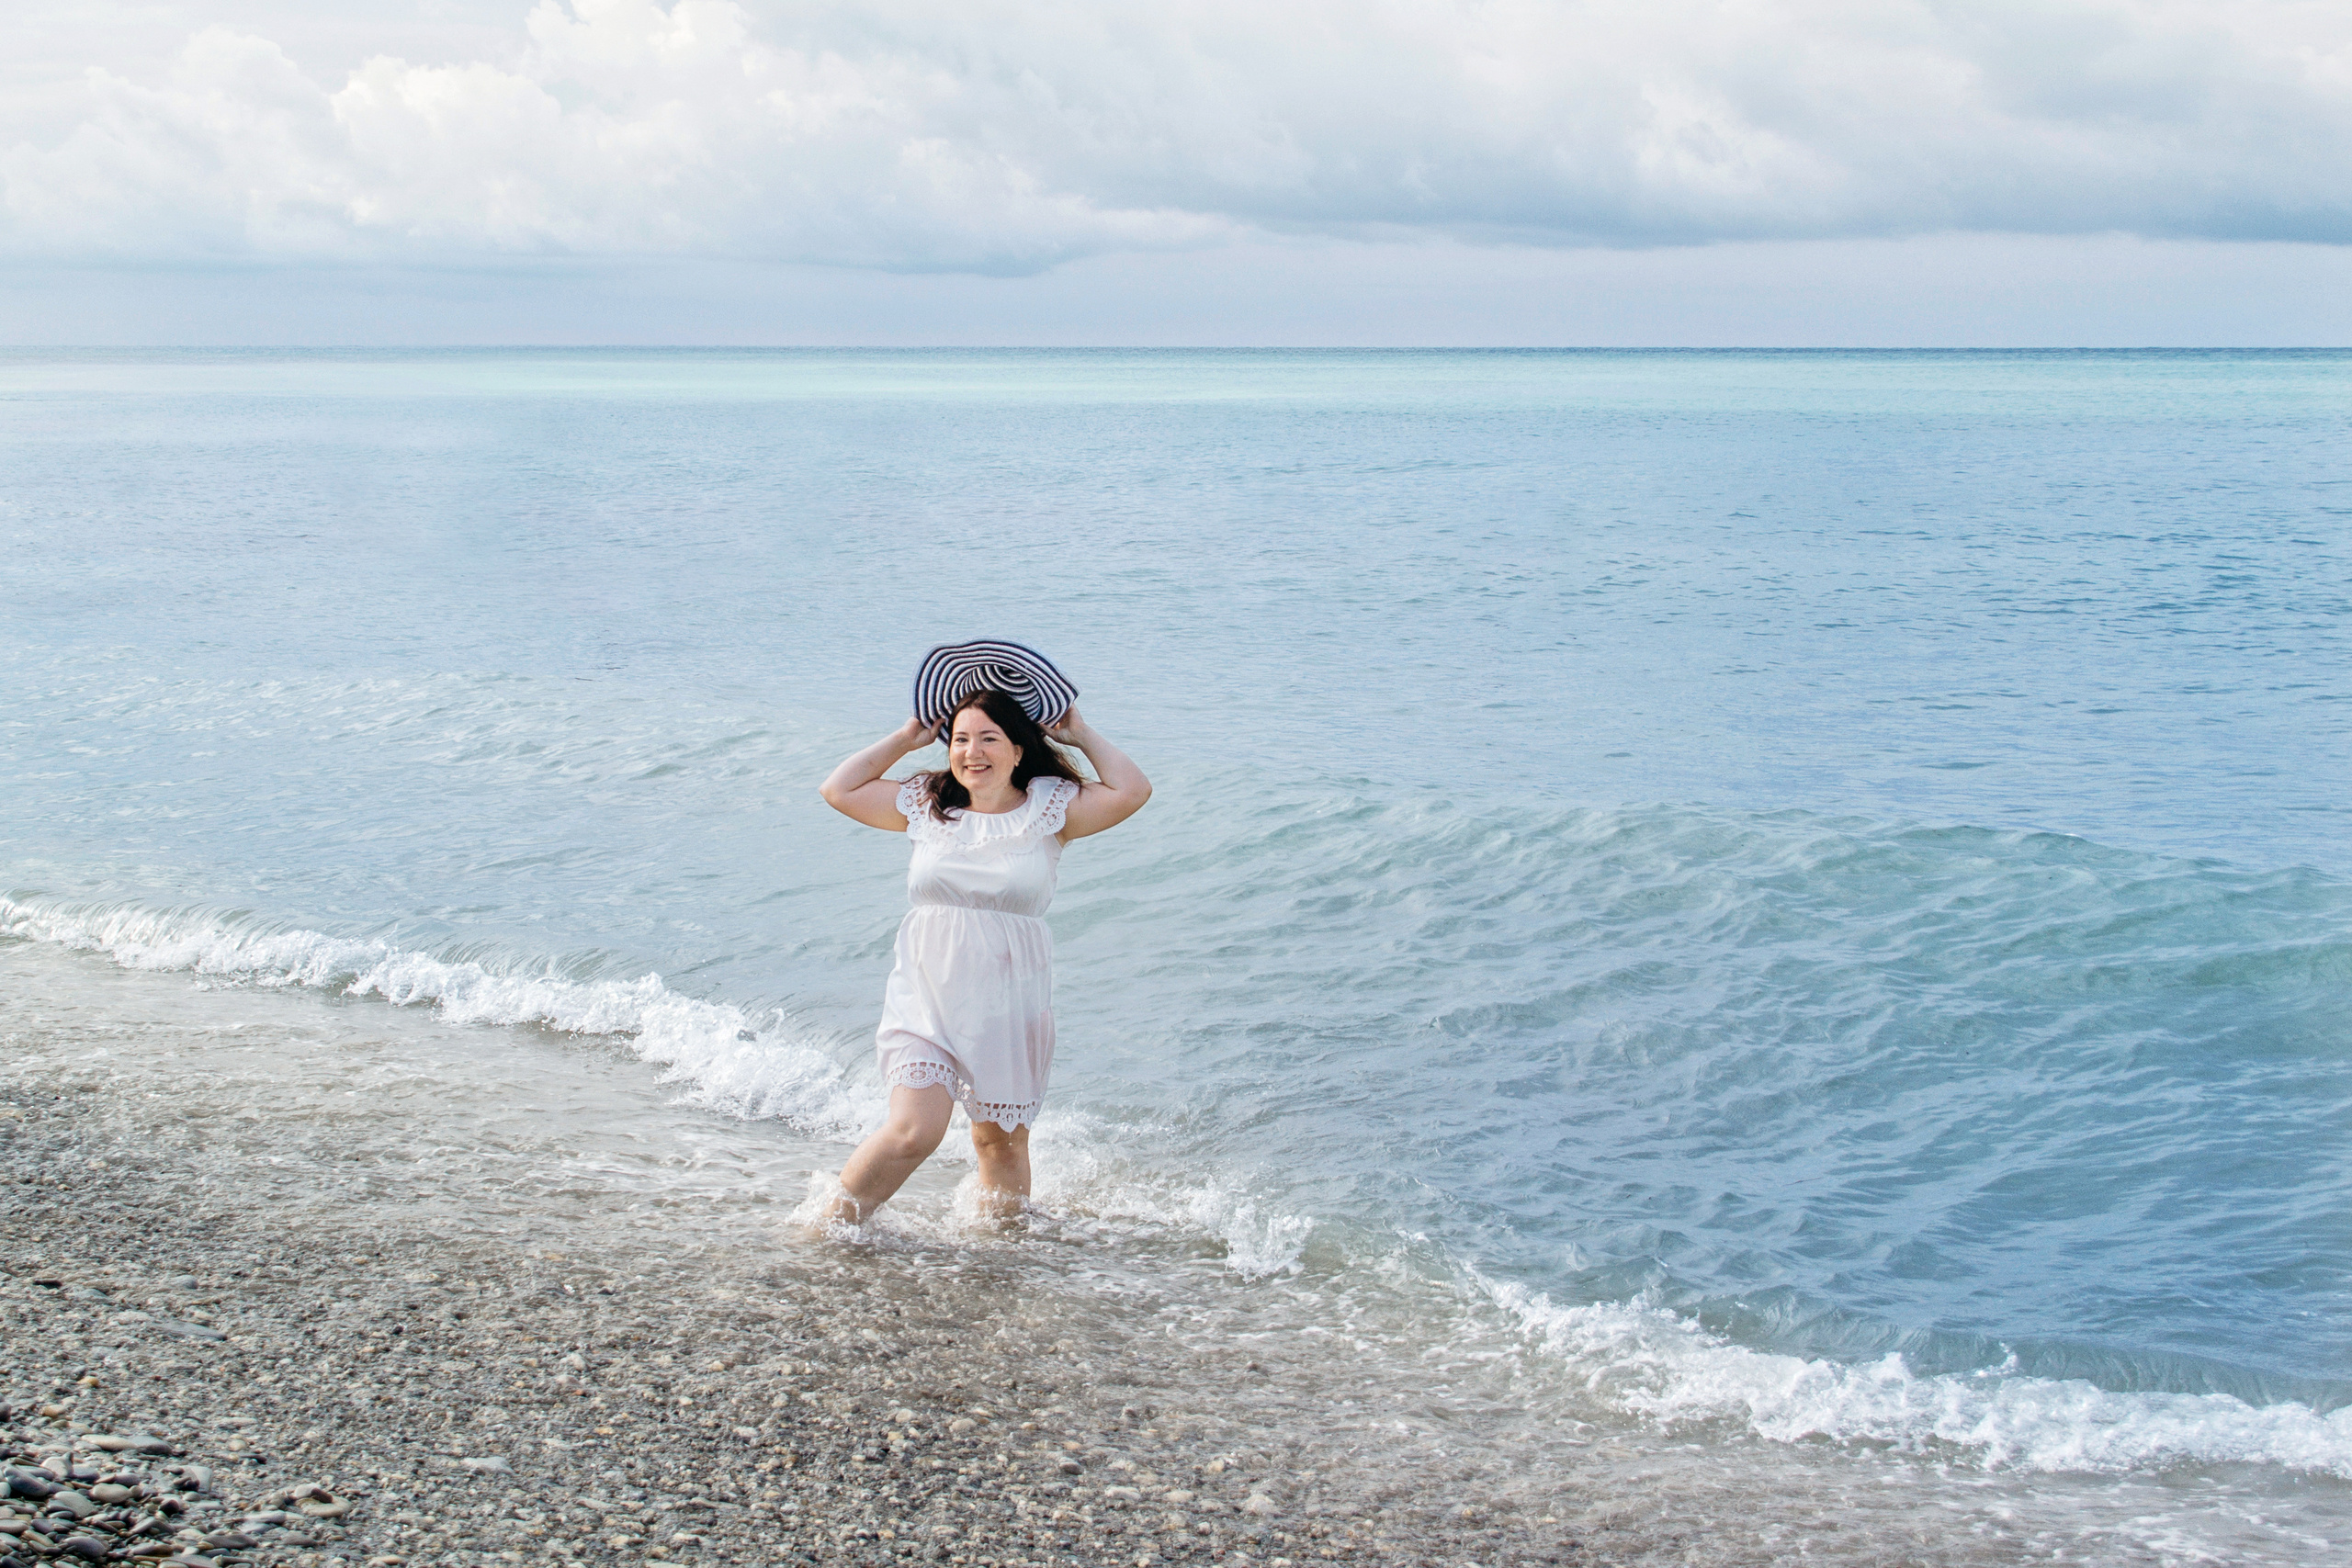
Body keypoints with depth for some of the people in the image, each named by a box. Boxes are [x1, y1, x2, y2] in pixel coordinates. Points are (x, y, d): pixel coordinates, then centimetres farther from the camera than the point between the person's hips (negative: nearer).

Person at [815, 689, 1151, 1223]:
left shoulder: (1049, 808, -1)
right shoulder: (926, 804, 7)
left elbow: (1131, 791, -13)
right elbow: (838, 790, 13)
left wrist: (1081, 734, -1)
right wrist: (905, 739, 12)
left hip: (1008, 1004, 0)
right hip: (926, 998, 0)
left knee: (1002, 1143, 10)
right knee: (914, 1130, -13)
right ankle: (829, 1231, 5)